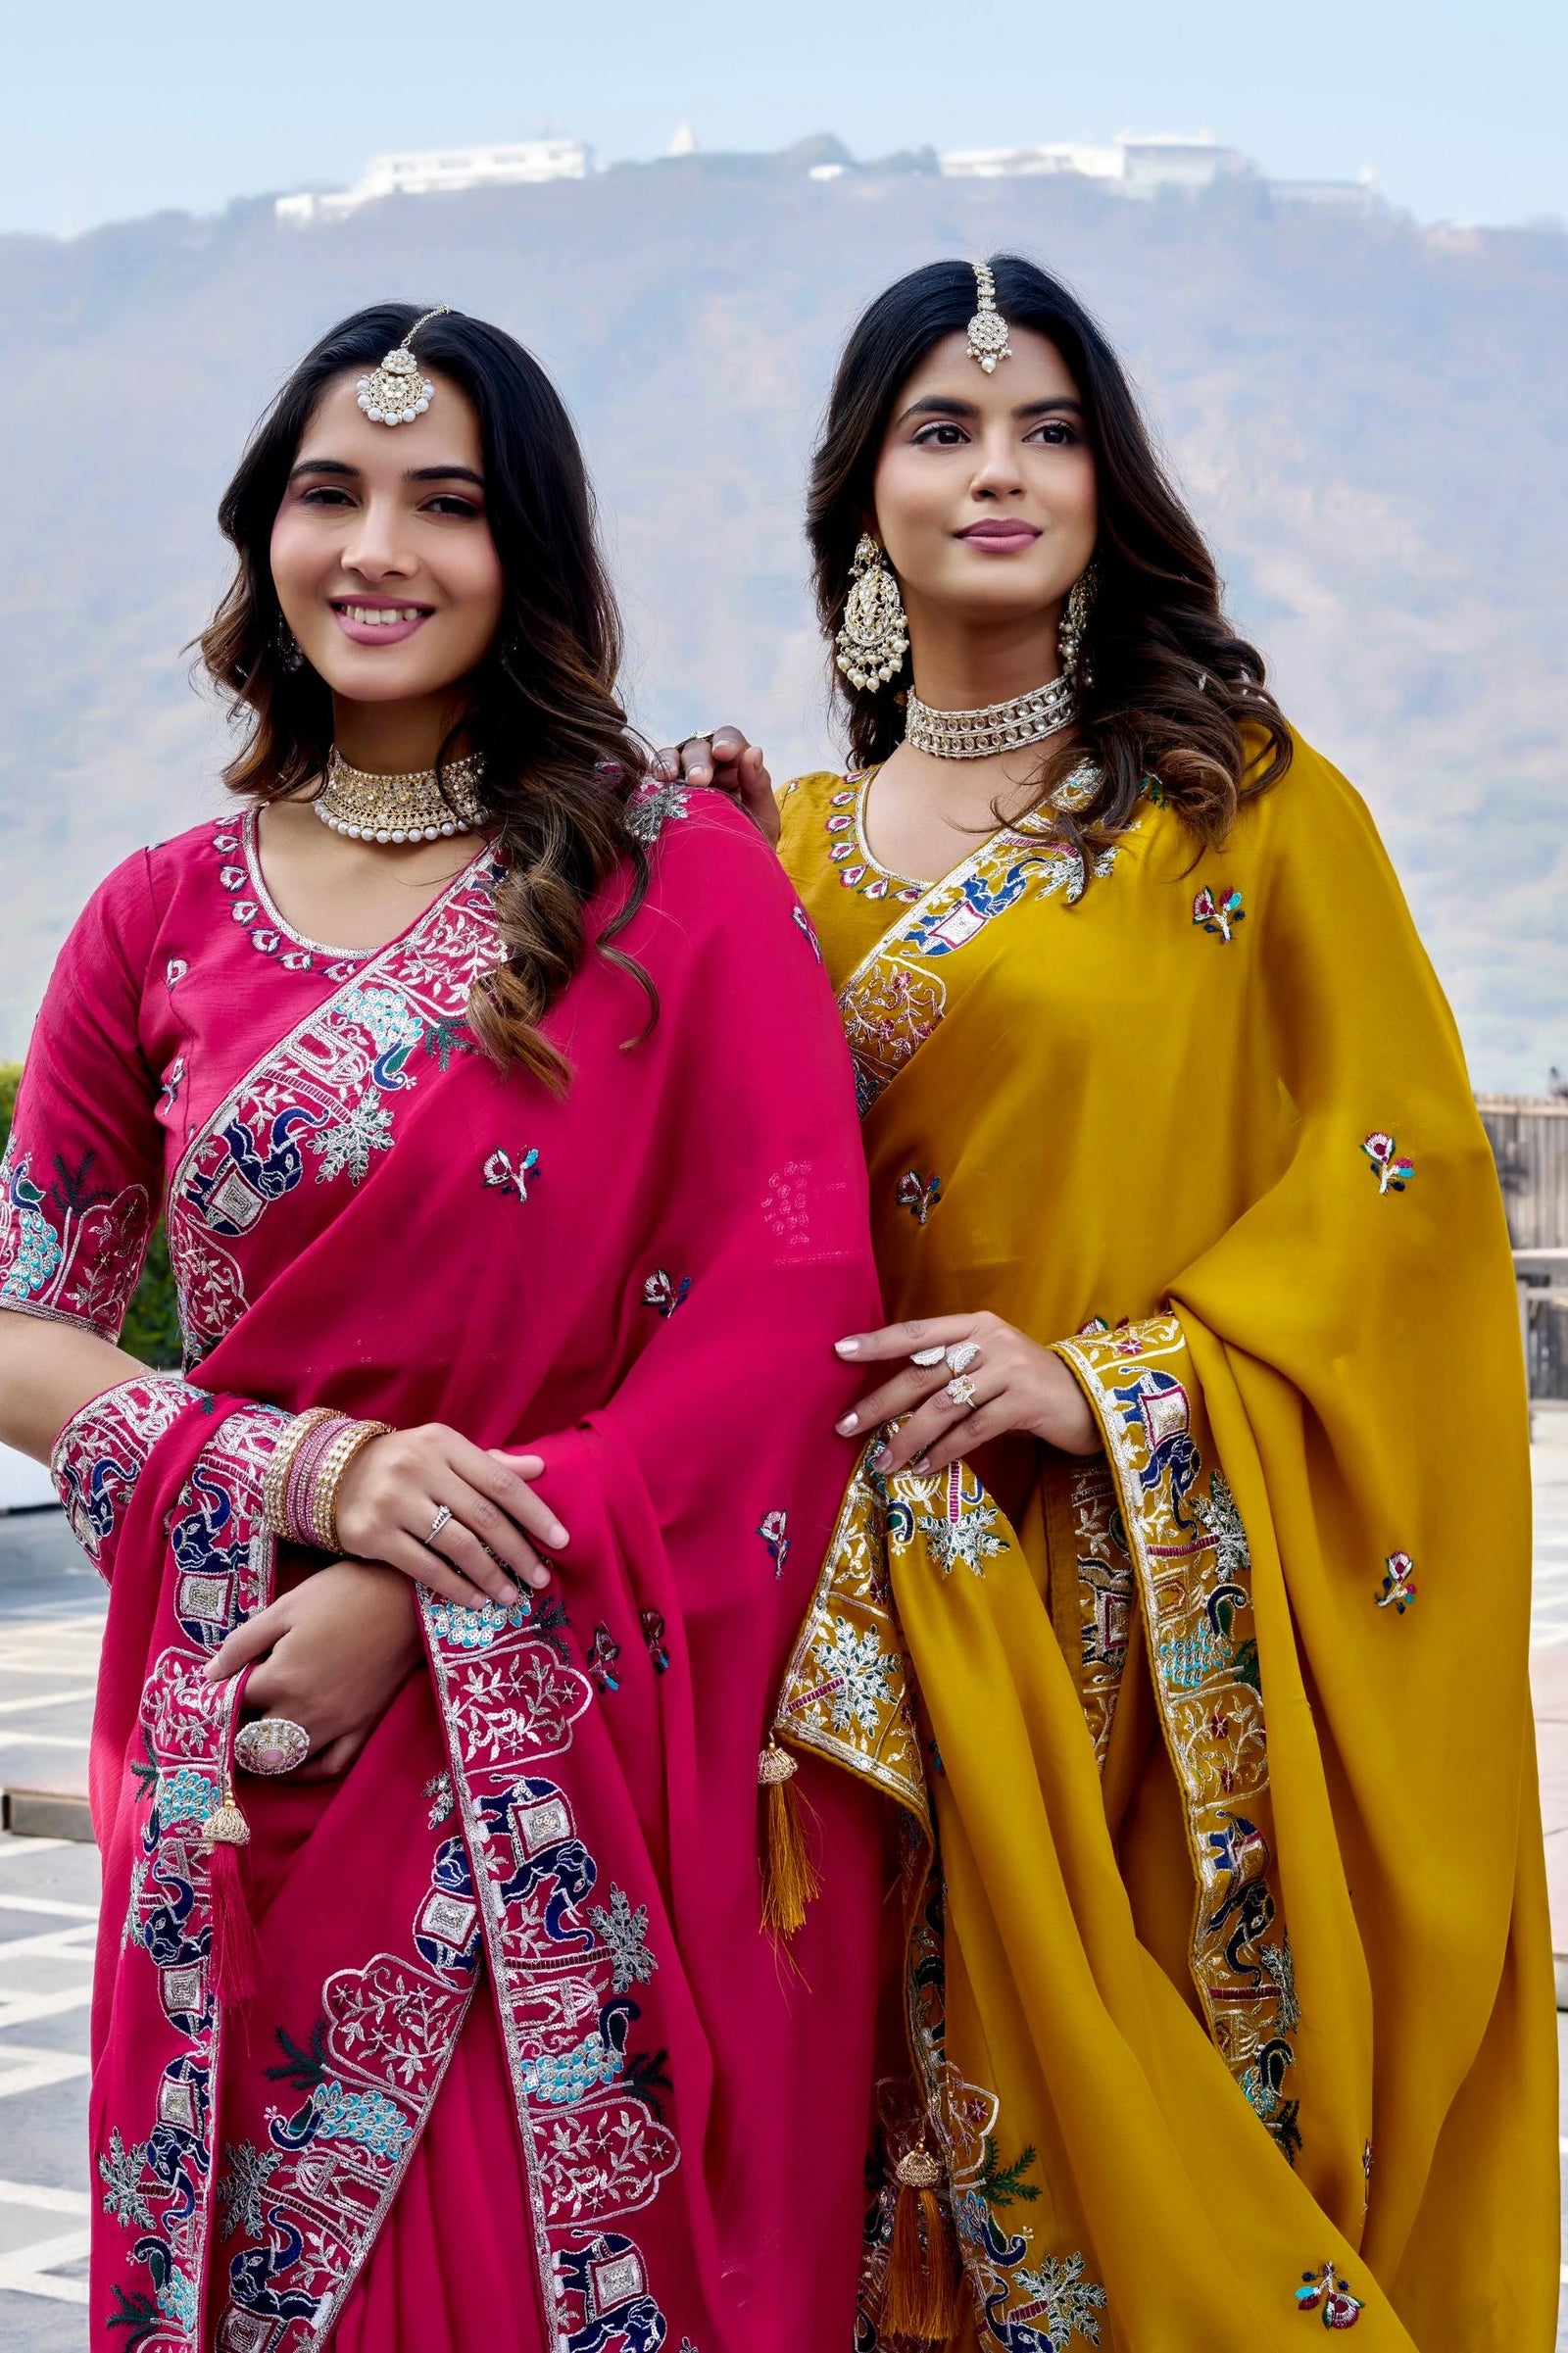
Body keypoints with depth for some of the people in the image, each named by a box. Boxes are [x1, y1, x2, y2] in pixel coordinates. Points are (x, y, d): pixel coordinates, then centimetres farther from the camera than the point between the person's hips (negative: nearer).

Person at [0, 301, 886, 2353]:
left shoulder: (683, 876, -2)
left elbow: (792, 1308, -9)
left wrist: (425, 1602, -14)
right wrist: (327, 1471, -13)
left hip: (615, 1767, -2)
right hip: (263, 1774, 2)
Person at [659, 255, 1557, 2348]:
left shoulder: (1246, 798, 1)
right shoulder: (789, 845, 10)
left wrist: (1110, 1378, -14)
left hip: (1196, 1597, -2)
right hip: (926, 1603, 2)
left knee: (1211, 2095, 2)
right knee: (985, 2106, 4)